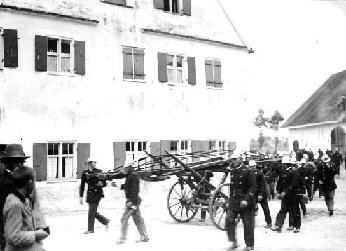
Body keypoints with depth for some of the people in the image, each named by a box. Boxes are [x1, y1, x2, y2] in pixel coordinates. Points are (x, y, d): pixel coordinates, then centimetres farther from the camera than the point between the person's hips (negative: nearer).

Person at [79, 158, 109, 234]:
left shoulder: (99, 172, -1)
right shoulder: (85, 173, 3)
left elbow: (104, 183, 5)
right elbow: (82, 185, 7)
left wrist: (102, 184, -18)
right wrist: (81, 196, 4)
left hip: (97, 193, -4)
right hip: (90, 194, 4)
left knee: (92, 211, -5)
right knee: (93, 211, 8)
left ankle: (90, 229, 5)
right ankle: (105, 221, 28)